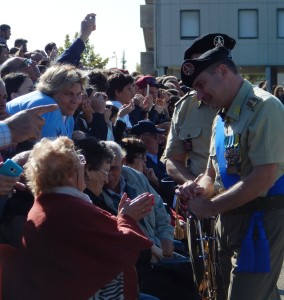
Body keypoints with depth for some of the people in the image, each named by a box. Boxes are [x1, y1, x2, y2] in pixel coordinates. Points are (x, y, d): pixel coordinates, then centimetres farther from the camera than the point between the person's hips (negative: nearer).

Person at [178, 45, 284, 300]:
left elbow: (263, 178, -24)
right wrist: (199, 188, -4)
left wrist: (209, 207, -17)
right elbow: (213, 172, 20)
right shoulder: (222, 117, 14)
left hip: (260, 221, -9)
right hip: (229, 219, 9)